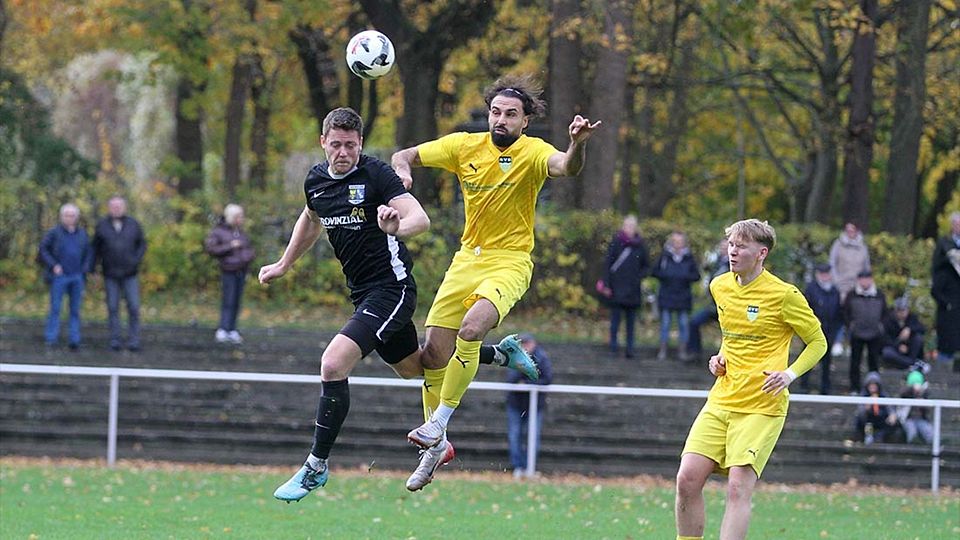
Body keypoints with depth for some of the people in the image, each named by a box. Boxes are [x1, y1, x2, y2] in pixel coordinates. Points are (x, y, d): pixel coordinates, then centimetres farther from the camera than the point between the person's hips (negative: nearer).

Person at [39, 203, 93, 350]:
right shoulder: (54, 233, -2)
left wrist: (85, 269, 2)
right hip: (59, 276, -3)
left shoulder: (82, 234, 9)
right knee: (55, 308, -5)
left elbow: (89, 253, 16)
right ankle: (51, 339, -3)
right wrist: (53, 265, -12)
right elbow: (43, 250, -2)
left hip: (77, 277, 3)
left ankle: (73, 340, 5)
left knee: (75, 309, 3)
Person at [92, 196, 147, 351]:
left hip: (129, 274, 0)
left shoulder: (133, 224, 1)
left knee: (133, 307, -5)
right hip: (110, 274, 0)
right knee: (113, 308, 2)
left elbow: (142, 244, 8)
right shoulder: (102, 226, 0)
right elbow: (96, 248, 7)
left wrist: (136, 260, -8)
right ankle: (115, 340, 7)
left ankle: (134, 340, 1)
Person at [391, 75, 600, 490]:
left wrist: (577, 145, -56)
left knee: (471, 328, -30)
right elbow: (405, 156, 6)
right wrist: (402, 169, -19)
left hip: (509, 263, -5)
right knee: (433, 350, 1)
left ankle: (439, 422, -14)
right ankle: (436, 445, 20)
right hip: (467, 258, 5)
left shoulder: (533, 152, -12)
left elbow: (566, 167, -34)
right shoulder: (465, 146, 0)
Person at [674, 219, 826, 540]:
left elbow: (818, 342, 1)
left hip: (762, 406, -6)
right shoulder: (719, 287, 10)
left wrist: (790, 374, -14)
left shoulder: (783, 295, -8)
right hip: (721, 402, 6)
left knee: (738, 488, -14)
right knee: (688, 479, -6)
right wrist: (719, 358, 8)